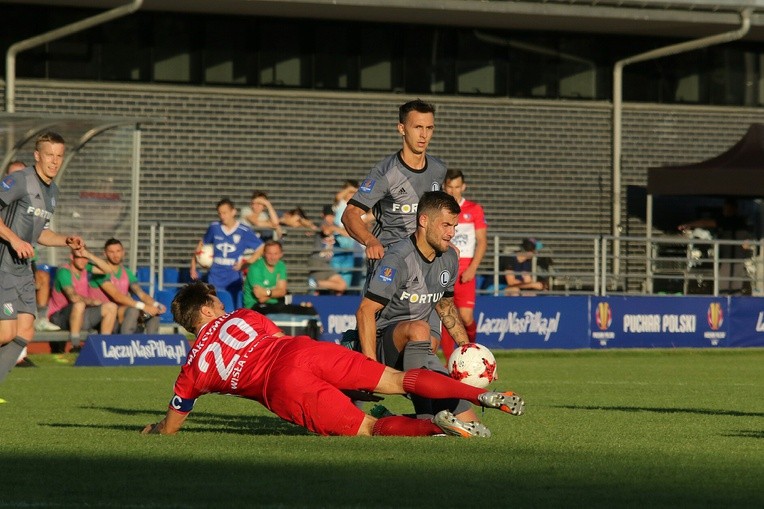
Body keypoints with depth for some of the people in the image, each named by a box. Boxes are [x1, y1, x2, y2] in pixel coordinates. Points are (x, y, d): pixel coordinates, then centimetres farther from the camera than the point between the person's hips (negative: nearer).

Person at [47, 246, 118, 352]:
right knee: (79, 304, -38)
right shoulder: (64, 271, -17)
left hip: (81, 315, 8)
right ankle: (75, 347, -34)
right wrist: (92, 302, -15)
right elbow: (73, 297, -28)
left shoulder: (85, 269, 5)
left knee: (111, 307, -3)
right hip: (60, 317, -8)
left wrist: (89, 255, -13)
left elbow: (108, 269, -7)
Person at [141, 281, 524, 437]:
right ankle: (481, 394, -16)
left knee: (369, 429, -5)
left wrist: (154, 429, 51)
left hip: (285, 389, -3)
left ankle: (436, 425, -34)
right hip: (304, 350, 3)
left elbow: (169, 428, 28)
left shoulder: (193, 369, 21)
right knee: (399, 380, 3)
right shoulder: (242, 318, 27)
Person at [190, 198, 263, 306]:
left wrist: (246, 262, -11)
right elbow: (202, 244, 17)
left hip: (234, 280, -1)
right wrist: (193, 265, 13)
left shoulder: (244, 231, -6)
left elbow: (261, 248, 0)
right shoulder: (214, 227, 2)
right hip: (215, 279, 1)